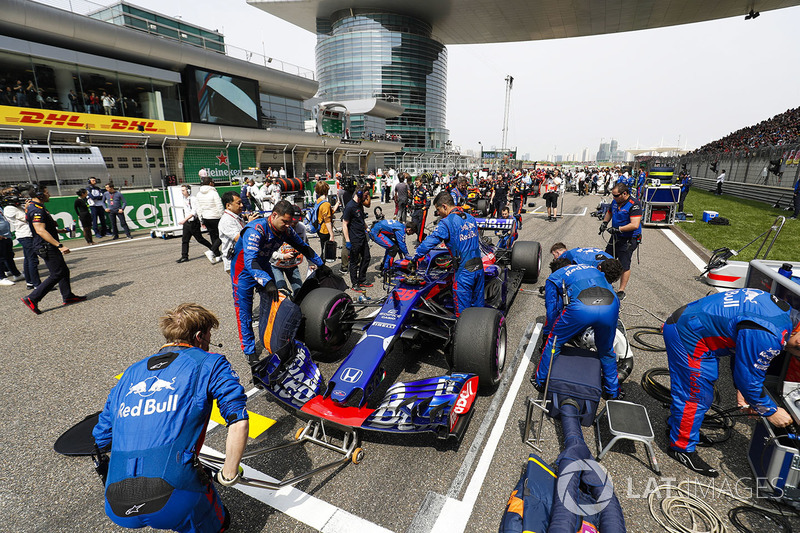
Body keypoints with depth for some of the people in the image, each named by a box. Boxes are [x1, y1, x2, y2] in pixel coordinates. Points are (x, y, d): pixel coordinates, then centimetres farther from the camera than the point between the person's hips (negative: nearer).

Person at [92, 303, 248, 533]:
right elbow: (239, 421, -10)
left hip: (116, 510, 7)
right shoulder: (209, 363, 1)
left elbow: (101, 439, 26)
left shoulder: (129, 375, 18)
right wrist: (228, 475, 1)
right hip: (175, 503, -6)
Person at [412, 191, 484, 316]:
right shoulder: (470, 218, 12)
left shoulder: (446, 223, -11)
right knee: (478, 305, 19)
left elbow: (430, 242, -12)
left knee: (462, 310, 4)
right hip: (479, 267, 7)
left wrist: (414, 258, -1)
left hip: (464, 271, -7)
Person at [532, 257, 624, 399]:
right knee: (606, 350, 28)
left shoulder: (553, 277, 29)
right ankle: (613, 391, 44)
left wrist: (548, 333, 40)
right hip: (610, 306, 4)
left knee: (554, 341, 21)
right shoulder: (595, 270, 40)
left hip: (580, 307, -3)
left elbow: (552, 310, 25)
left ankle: (540, 379, 35)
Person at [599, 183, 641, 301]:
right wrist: (604, 223, 8)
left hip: (628, 240, -7)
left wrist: (618, 229, -28)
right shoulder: (615, 202, 4)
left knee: (625, 266, 1)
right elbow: (609, 212, 25)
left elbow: (635, 225, -27)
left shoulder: (634, 205, -18)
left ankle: (621, 291, 12)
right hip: (615, 237, 8)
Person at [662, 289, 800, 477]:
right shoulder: (768, 336, -26)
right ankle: (682, 448, 15)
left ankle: (677, 424, 44)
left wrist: (741, 387, 17)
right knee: (696, 394, 0)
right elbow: (749, 378, -16)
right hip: (688, 335, -11)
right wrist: (771, 412, 0)